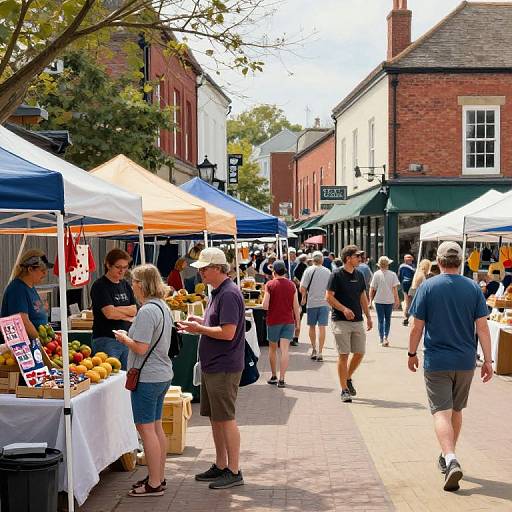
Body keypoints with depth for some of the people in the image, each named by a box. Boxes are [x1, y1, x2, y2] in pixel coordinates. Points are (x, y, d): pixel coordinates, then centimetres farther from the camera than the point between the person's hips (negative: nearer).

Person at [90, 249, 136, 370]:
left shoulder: (125, 285, 13)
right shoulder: (99, 286, -8)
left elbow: (134, 310, 6)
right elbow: (109, 313, -18)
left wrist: (116, 310, -9)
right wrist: (127, 316, -3)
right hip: (106, 339, -7)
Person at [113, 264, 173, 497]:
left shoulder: (147, 311, -20)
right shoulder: (163, 307, 11)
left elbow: (140, 348, -24)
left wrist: (124, 338, -6)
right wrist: (129, 337, 13)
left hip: (147, 378, -10)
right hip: (162, 375, 10)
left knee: (146, 428, -2)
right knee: (156, 427, 16)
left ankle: (154, 484, 3)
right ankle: (159, 477, 25)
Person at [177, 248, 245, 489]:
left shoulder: (229, 294, -19)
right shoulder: (217, 292, 14)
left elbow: (228, 332, -24)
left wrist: (199, 328, -14)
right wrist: (200, 321, 8)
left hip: (224, 368, -10)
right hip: (212, 366, 10)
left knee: (226, 418, -3)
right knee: (214, 417, 16)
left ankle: (234, 472, 5)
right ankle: (220, 466, 26)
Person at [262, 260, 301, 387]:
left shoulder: (270, 285, -7)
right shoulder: (291, 285, 2)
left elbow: (265, 306, -12)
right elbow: (296, 307, 3)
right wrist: (298, 323, 9)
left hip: (274, 321, -1)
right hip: (288, 321, 2)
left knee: (272, 348, 16)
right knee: (284, 350, -2)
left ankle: (274, 376, 24)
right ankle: (281, 379, -8)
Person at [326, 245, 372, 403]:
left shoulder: (359, 275, 11)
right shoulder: (337, 275, -7)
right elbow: (329, 297, -9)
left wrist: (368, 317, 14)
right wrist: (344, 309, -20)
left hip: (358, 321, 6)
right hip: (341, 321, -6)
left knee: (360, 353, 5)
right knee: (343, 355, -4)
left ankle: (348, 378, 28)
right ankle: (344, 390, 2)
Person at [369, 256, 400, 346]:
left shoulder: (376, 274, -5)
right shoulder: (392, 274, -4)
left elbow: (372, 288, -4)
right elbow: (395, 288, -5)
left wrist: (371, 299, 7)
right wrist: (397, 300, 3)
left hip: (379, 300, -1)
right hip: (389, 300, 1)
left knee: (381, 320, 6)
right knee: (388, 319, 16)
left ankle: (382, 339, 2)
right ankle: (386, 337, 6)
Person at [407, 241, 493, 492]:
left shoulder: (428, 287, -7)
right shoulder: (473, 288, -1)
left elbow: (417, 327, -5)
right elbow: (482, 327, -3)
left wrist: (412, 354, 9)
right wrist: (487, 360, 2)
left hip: (436, 361, -3)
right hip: (465, 361, 3)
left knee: (441, 412, -3)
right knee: (456, 410, 19)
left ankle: (451, 460, -23)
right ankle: (448, 457, 33)